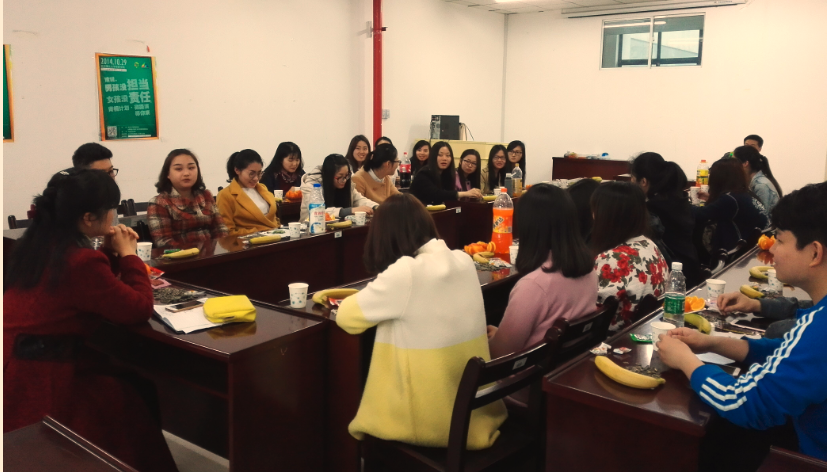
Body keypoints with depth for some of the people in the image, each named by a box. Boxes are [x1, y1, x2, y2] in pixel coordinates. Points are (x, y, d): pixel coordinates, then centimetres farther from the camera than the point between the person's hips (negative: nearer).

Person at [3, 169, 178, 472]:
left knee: (129, 381, 15)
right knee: (140, 394, 5)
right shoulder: (80, 260, -23)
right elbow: (140, 309, -17)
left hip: (18, 363, 9)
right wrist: (127, 254, -7)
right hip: (38, 380, -9)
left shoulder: (38, 242, 6)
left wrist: (111, 254, 5)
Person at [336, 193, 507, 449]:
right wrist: (382, 294, 18)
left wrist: (370, 294, 10)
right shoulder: (464, 261, -2)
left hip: (430, 422, -6)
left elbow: (347, 316, -8)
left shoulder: (405, 273, -22)